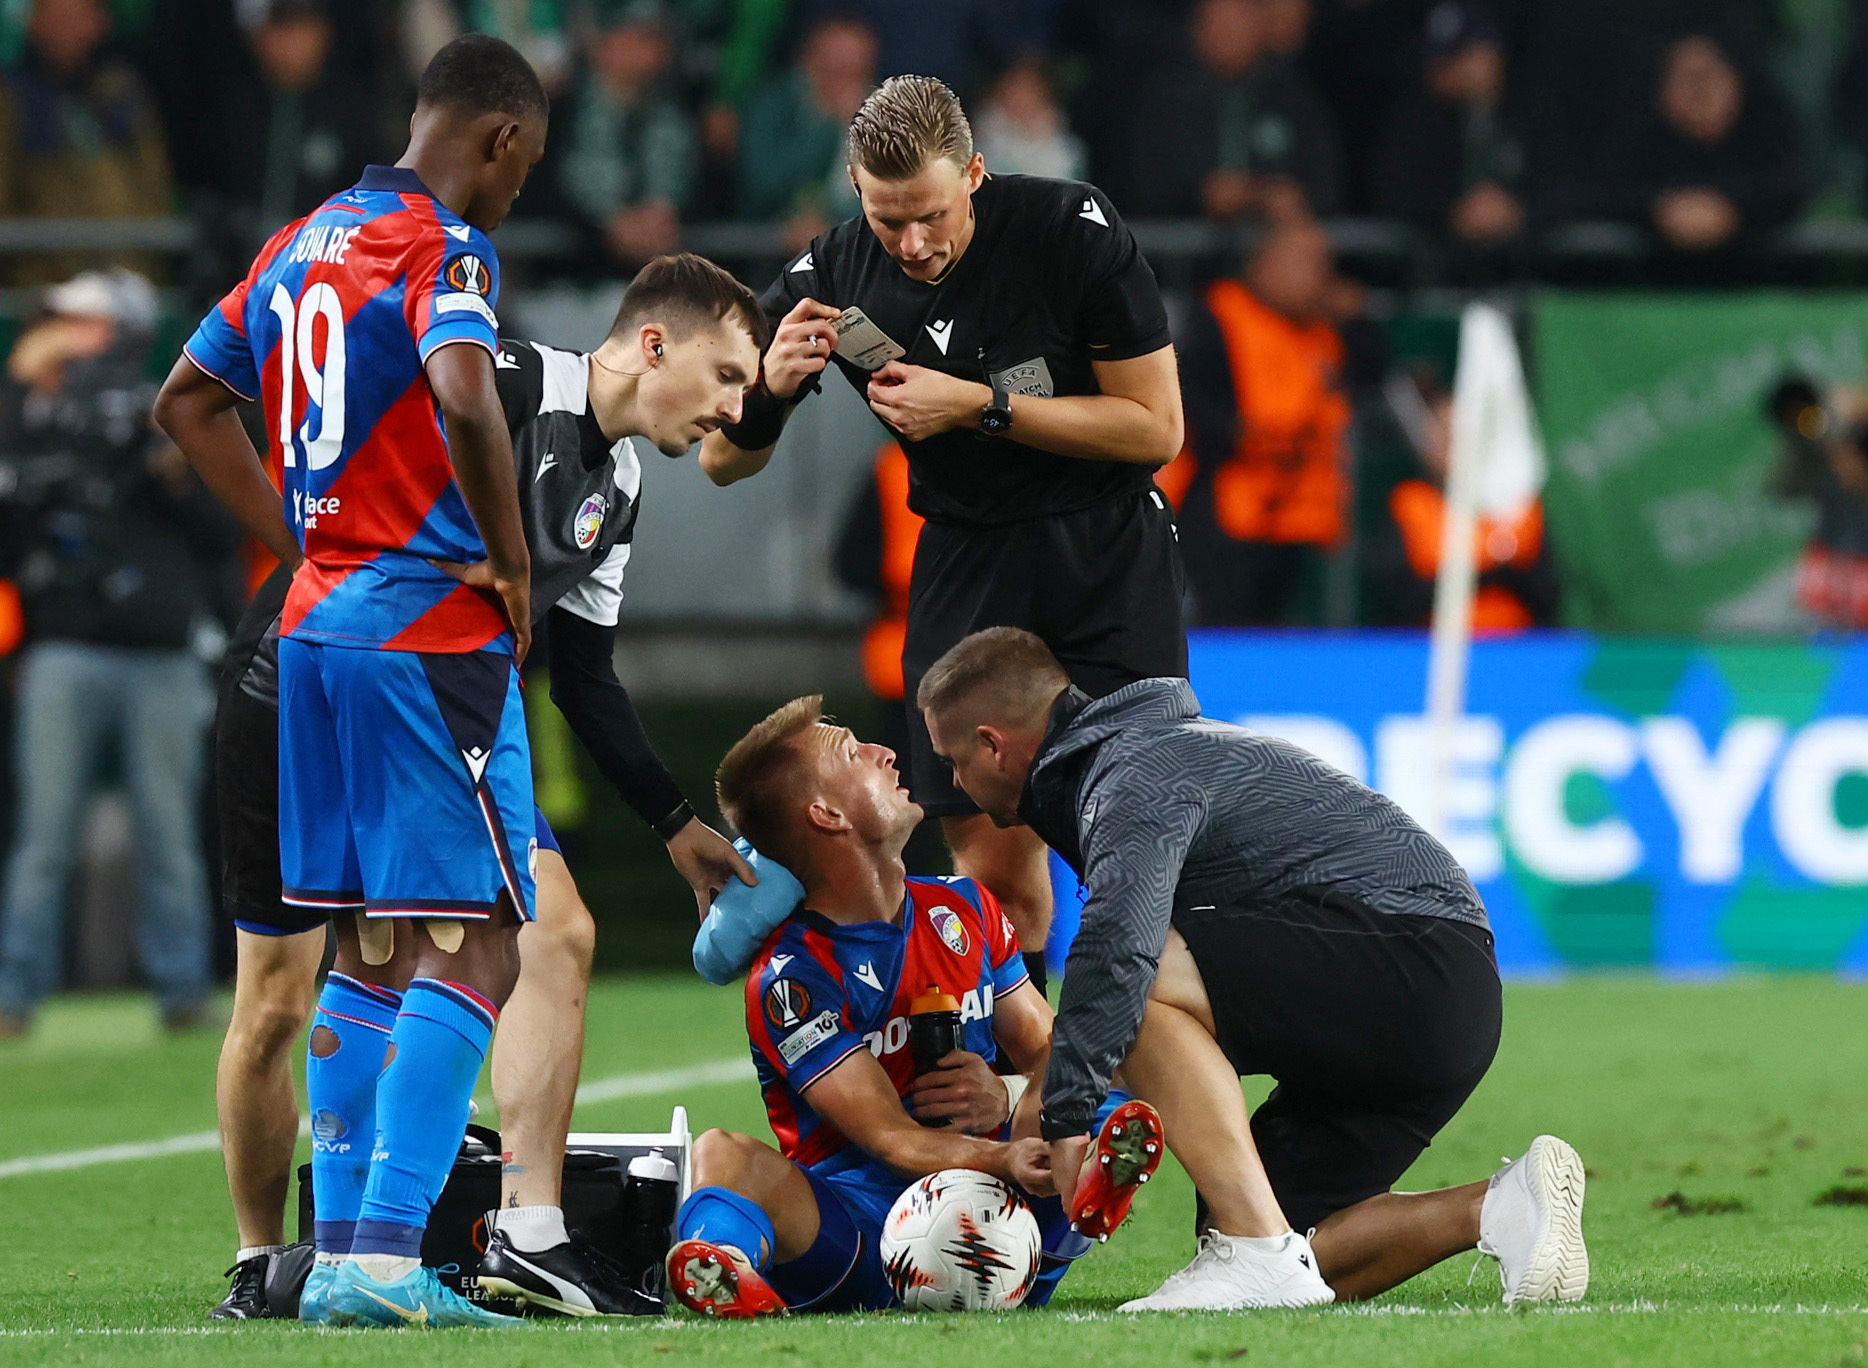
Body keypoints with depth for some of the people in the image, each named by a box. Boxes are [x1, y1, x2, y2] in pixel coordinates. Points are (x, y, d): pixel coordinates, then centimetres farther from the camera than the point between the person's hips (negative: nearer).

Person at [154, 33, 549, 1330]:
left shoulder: (305, 242, 15)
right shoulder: (447, 245, -11)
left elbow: (188, 400, 23)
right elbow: (464, 400, -29)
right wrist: (511, 562, -15)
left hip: (319, 625, 9)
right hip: (431, 631, -9)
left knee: (373, 954, 14)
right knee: (472, 951, -8)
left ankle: (340, 1256, 13)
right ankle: (386, 1257, -17)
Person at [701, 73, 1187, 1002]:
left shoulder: (1073, 229, -16)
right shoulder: (831, 279, -9)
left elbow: (1156, 428, -14)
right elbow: (722, 460, 1)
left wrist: (981, 407, -23)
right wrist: (769, 386, -22)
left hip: (1109, 551, -2)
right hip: (965, 566, 2)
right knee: (993, 863, -4)